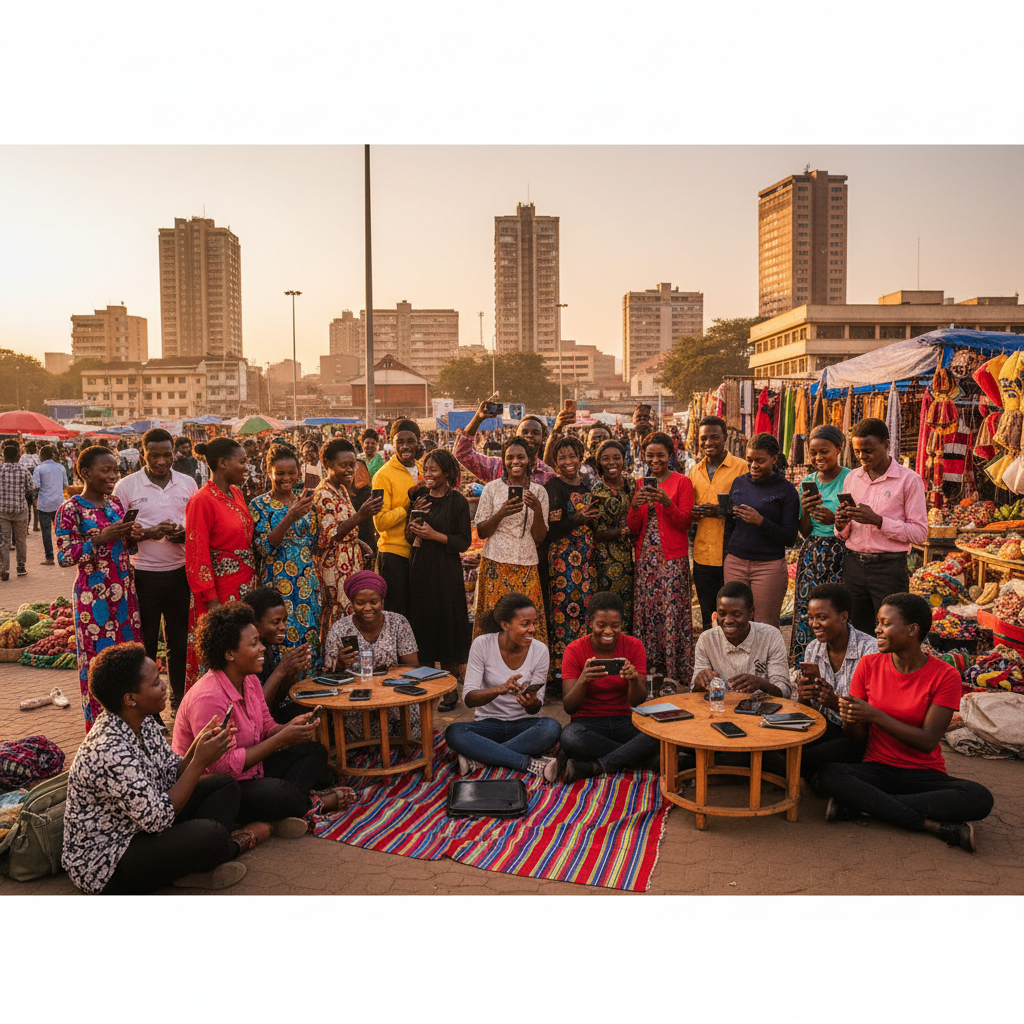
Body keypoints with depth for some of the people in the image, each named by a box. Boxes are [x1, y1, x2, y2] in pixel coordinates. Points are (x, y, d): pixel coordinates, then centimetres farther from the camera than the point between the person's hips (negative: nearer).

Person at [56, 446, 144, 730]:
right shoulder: (71, 510, -10)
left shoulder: (115, 504, 9)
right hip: (95, 594, -6)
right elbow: (64, 558, -12)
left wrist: (133, 536, -2)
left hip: (125, 590, 6)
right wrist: (98, 539, -23)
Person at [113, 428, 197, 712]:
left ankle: (179, 699, 25)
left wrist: (186, 535, -9)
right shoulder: (126, 486, -2)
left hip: (180, 572, 2)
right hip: (143, 574, -2)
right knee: (145, 643, 7)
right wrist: (150, 533, -18)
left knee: (180, 641, 10)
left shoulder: (188, 483, 6)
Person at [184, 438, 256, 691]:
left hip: (244, 587, 8)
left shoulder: (236, 494, 11)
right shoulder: (202, 501, -13)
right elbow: (197, 556, -14)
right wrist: (212, 601, -17)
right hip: (220, 590, -8)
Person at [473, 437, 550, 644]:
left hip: (527, 566, 1)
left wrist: (538, 510, -14)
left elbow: (539, 538, 3)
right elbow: (481, 532, 2)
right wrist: (501, 513, -16)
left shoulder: (539, 491, 7)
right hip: (496, 564, -1)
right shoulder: (492, 488, 3)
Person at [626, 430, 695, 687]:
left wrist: (667, 502, -19)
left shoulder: (682, 482, 2)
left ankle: (676, 671, 0)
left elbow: (685, 522, -4)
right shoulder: (641, 484, 13)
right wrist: (635, 506, -10)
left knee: (672, 611, -7)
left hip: (673, 558, -4)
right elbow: (633, 529, 9)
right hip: (645, 557, 4)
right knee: (645, 609, 2)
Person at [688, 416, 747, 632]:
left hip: (731, 556, -5)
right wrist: (693, 513, 0)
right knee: (708, 619, 14)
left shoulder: (741, 468, -3)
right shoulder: (694, 471, 14)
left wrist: (720, 511, -19)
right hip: (703, 555, 5)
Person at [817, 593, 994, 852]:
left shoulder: (945, 676, -6)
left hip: (925, 774, -1)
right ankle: (939, 826, -27)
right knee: (827, 776, -30)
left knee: (979, 798, -31)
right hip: (877, 770, 1)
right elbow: (857, 735, 3)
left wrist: (874, 715, -22)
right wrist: (849, 719, -21)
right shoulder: (869, 665, 2)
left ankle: (860, 804, -26)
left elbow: (927, 741, -13)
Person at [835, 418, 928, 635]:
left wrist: (878, 520, -18)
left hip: (889, 567, -4)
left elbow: (920, 533, -8)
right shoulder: (852, 478, 12)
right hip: (854, 565, 4)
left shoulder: (909, 480, -3)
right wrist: (841, 525, -7)